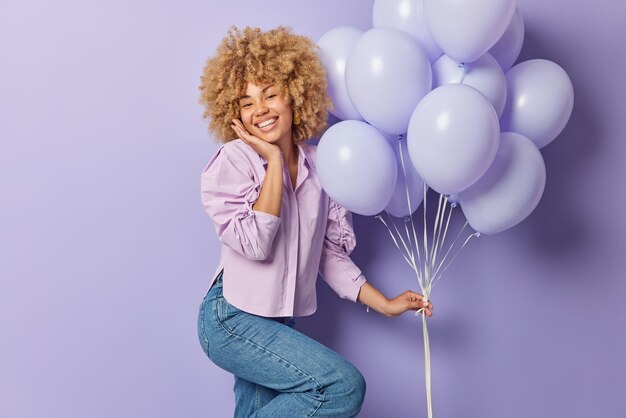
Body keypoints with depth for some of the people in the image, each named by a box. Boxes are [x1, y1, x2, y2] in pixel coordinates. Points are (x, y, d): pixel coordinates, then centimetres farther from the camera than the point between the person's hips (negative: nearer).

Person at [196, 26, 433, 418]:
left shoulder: (317, 165, 5)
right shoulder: (233, 161, -10)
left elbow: (329, 252, 11)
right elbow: (254, 243, -22)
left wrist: (384, 304, 7)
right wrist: (274, 161, -17)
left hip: (280, 322, 6)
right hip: (232, 318, -6)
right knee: (344, 385, -18)